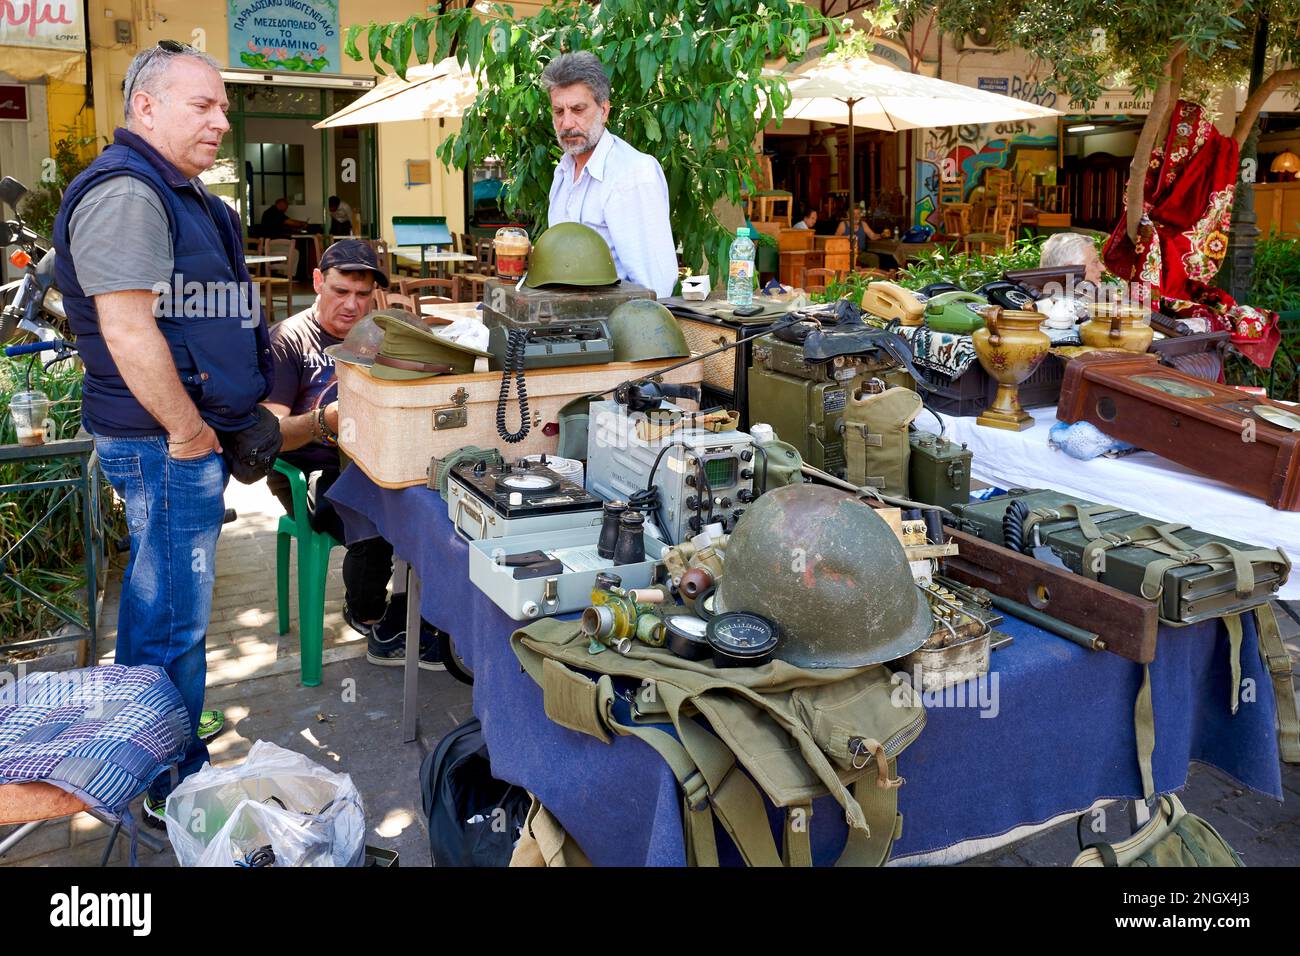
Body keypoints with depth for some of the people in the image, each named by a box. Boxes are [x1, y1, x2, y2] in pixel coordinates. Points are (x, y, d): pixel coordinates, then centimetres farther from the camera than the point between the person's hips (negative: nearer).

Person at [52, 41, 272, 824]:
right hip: (167, 444, -11)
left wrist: (234, 417, 22)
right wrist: (187, 431, -18)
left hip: (190, 435, 11)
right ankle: (176, 790, 12)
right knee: (174, 620, -1)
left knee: (157, 602, 21)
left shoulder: (179, 191, 18)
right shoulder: (125, 192, -17)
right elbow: (128, 330, -24)